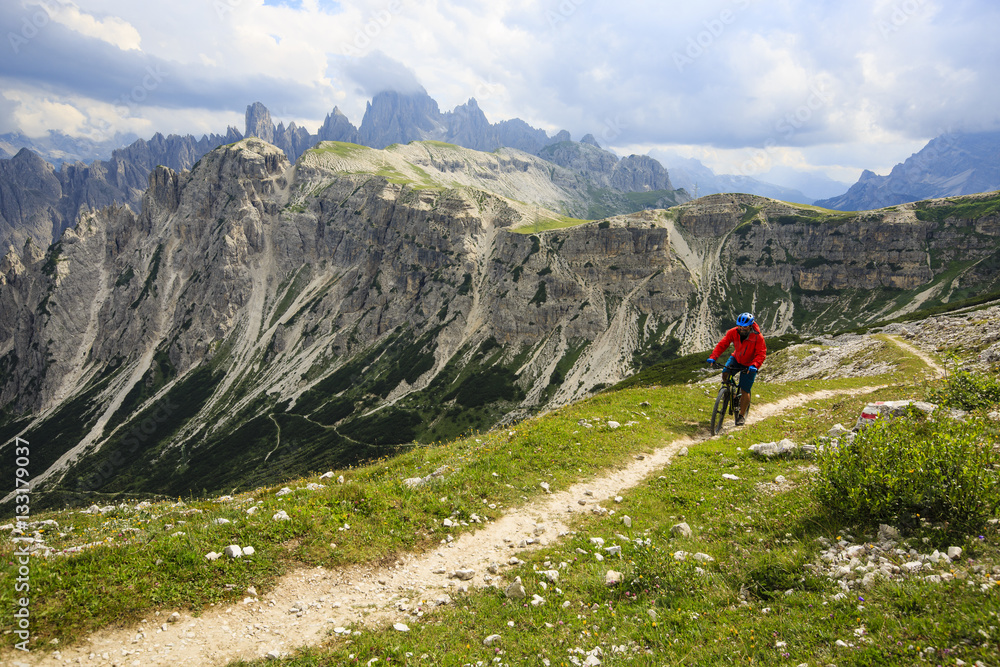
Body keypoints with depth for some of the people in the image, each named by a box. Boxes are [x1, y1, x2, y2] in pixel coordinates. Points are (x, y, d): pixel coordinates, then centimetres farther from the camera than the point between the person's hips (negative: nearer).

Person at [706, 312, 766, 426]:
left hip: (749, 365, -3)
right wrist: (713, 357, -35)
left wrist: (754, 365, -45)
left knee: (745, 391, -5)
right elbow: (722, 344, -20)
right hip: (736, 359, 3)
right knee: (725, 374, -25)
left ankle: (742, 415, 10)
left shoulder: (758, 337, -24)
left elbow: (761, 354, -27)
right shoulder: (733, 332, -17)